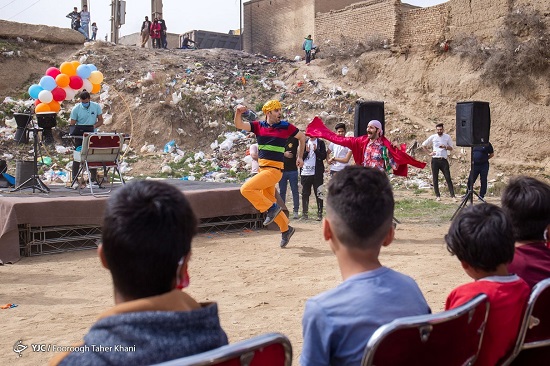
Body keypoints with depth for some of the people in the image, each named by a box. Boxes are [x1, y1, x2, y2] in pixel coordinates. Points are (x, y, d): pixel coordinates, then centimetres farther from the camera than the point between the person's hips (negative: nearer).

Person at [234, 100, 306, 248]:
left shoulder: (286, 126, -4)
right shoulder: (258, 126, 4)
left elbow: (302, 137, 11)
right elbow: (239, 125, -5)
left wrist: (300, 157, 12)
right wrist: (238, 112, -24)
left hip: (274, 169, -6)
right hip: (262, 168, 6)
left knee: (246, 189, -21)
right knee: (269, 202, 14)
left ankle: (272, 208, -7)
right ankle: (286, 229, 29)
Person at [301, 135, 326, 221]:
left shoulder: (320, 142, 4)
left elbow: (324, 156, -4)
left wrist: (316, 150, -17)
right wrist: (306, 151, -11)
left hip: (317, 173, -2)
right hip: (305, 172, 3)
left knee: (318, 193, -1)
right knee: (305, 194, 7)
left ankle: (320, 213, 3)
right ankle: (304, 213, 14)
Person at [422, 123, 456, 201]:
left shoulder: (447, 137, 4)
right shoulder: (433, 137, 3)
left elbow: (451, 148, 9)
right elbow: (423, 145, 11)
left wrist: (445, 147, -12)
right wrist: (429, 153, 2)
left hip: (443, 160, -1)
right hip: (435, 160, 1)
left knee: (448, 178, -5)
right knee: (435, 179, 3)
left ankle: (452, 195, -4)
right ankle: (437, 195, 11)